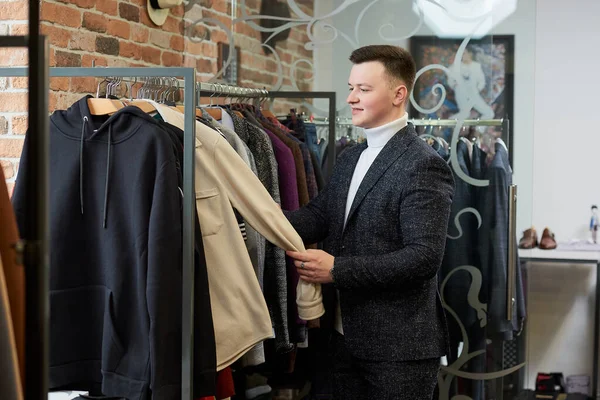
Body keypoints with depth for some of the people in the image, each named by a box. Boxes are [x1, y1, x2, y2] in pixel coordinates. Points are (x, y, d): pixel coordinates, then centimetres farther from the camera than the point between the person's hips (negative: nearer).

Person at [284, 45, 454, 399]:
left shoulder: (424, 166, -15)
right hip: (347, 338, 8)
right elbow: (318, 216, 5)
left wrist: (337, 269, -24)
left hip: (399, 346, -8)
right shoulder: (351, 159, 13)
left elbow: (424, 257, -22)